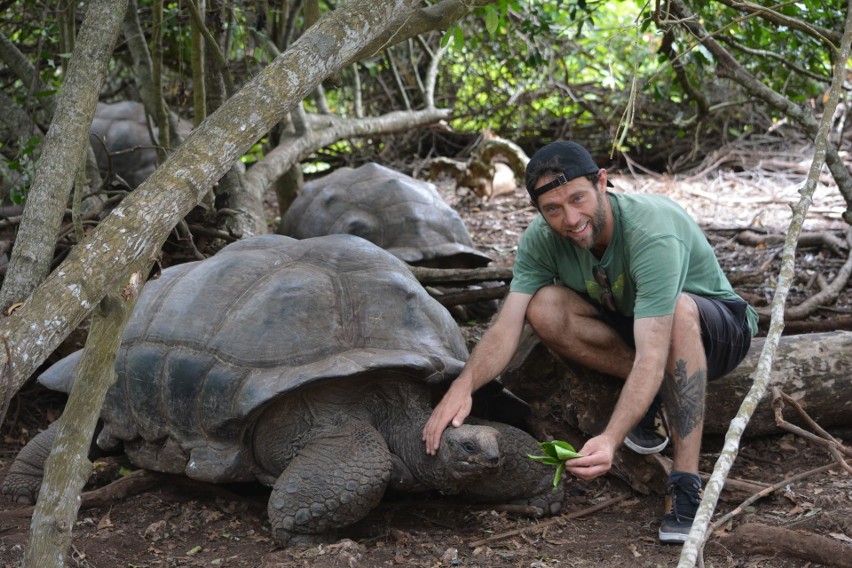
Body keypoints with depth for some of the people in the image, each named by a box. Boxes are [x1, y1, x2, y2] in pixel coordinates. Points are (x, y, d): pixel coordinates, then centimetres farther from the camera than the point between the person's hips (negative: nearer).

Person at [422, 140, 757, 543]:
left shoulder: (653, 234, -36)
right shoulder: (542, 238, -19)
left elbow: (652, 354, -43)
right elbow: (506, 327, -24)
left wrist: (610, 440, -55)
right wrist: (463, 385, -44)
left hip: (717, 329, -5)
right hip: (628, 326, 5)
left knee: (678, 309, -42)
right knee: (544, 308, -24)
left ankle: (686, 486, -39)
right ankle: (655, 393, -9)